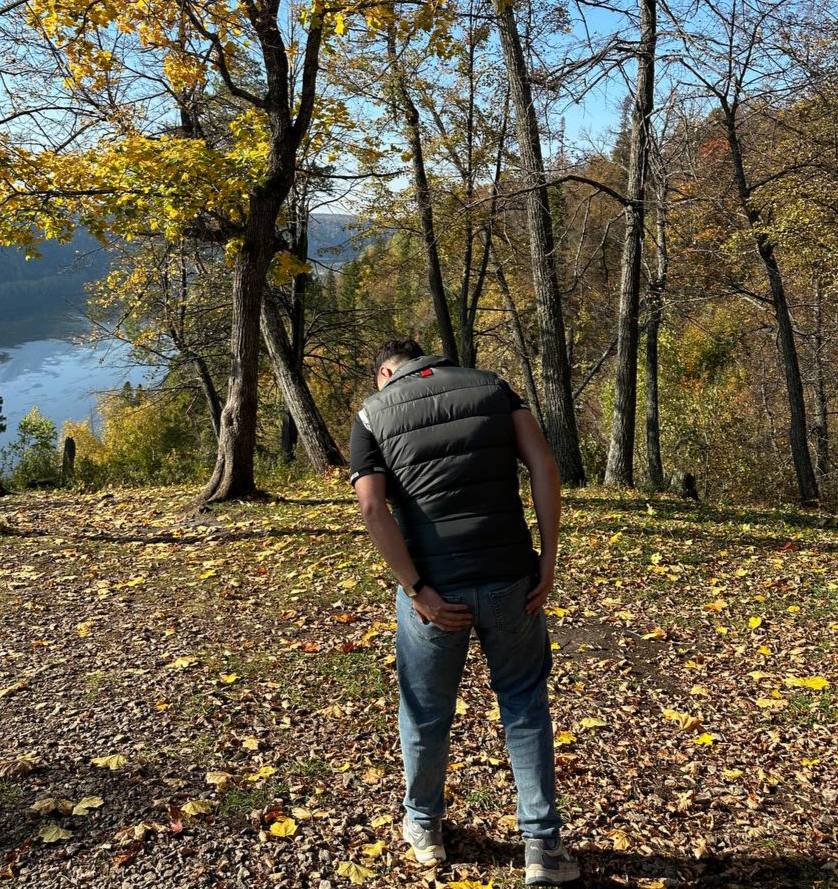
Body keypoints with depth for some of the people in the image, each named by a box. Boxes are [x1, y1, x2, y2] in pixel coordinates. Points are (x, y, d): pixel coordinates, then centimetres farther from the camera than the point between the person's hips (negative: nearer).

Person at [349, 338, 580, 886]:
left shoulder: (372, 412, 5)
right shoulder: (492, 385, 10)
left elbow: (373, 507, -10)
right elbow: (545, 466, -2)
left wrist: (416, 590, -9)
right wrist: (548, 559, -2)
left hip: (434, 585, -1)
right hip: (509, 577, 1)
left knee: (426, 713, 19)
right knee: (525, 703, 19)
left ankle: (424, 826, 40)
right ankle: (543, 844, 22)